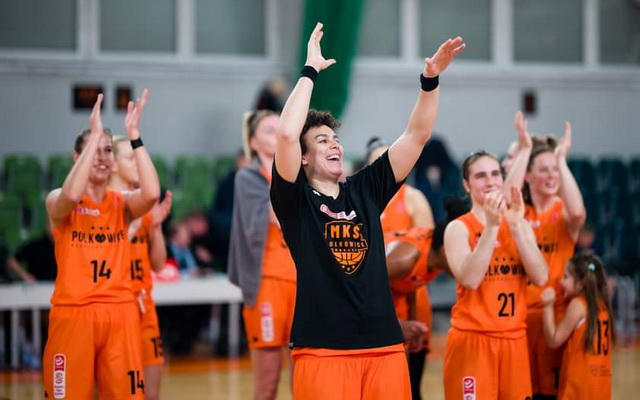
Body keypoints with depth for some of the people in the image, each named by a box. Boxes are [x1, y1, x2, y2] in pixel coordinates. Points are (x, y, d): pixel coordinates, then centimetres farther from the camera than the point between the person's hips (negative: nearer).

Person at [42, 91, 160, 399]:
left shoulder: (122, 203, 7)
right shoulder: (57, 202, -1)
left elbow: (151, 194, -16)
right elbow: (72, 196, -26)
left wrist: (133, 135, -17)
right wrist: (94, 135, -24)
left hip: (120, 314, 3)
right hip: (72, 314, -3)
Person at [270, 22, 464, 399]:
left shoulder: (365, 190, 13)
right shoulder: (296, 199, 1)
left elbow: (417, 135, 11)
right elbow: (287, 133, -15)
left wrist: (431, 79, -2)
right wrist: (311, 70, -8)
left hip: (385, 345, 4)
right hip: (324, 349, -4)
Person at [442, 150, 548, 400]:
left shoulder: (521, 225, 9)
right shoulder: (459, 228, -4)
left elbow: (540, 278, -5)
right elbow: (470, 279, -21)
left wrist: (515, 225, -12)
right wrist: (491, 225, -23)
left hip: (514, 339, 4)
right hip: (472, 339, -4)